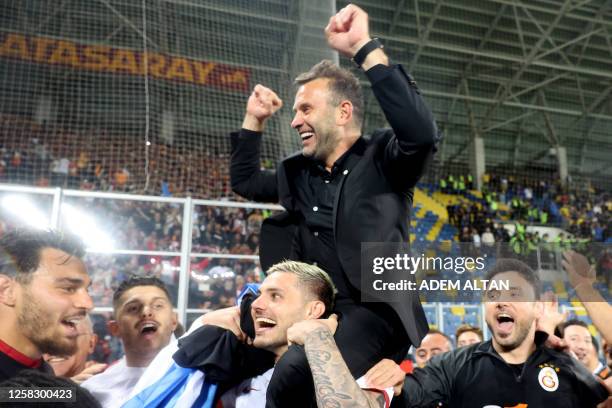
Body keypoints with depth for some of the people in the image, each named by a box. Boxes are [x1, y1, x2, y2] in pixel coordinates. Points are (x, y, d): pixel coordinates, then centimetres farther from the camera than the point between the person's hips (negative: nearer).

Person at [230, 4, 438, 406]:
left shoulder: (380, 158, -4)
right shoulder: (297, 172, 15)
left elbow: (422, 131, -25)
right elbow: (244, 180, 31)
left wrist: (365, 47, -24)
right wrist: (254, 119, 18)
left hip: (373, 309, -7)